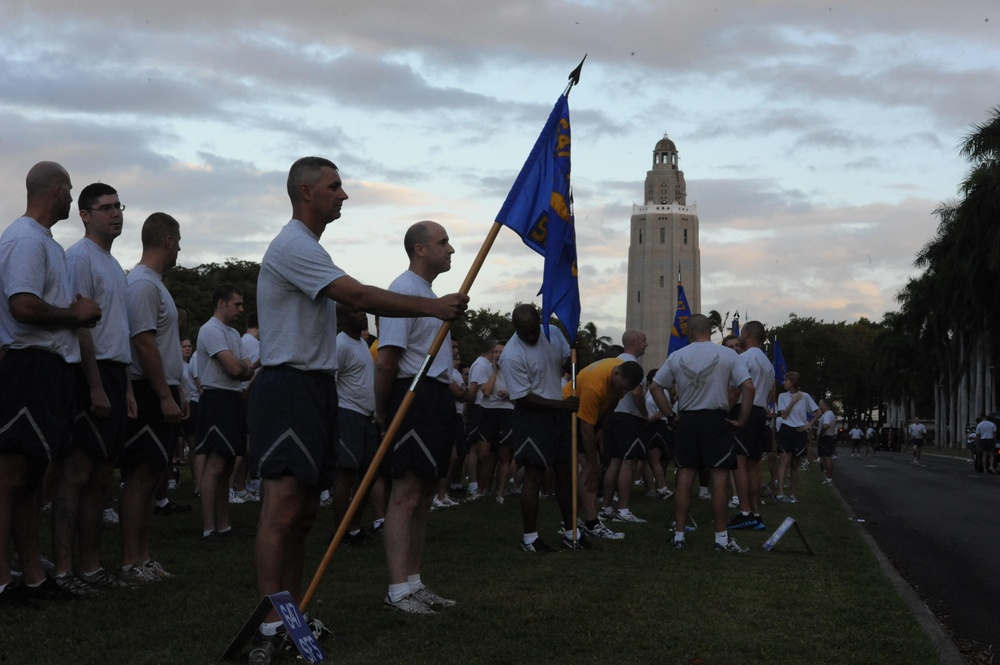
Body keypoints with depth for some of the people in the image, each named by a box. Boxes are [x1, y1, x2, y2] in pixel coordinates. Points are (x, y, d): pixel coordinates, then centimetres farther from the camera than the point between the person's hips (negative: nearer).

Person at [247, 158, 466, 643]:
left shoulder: (305, 247, 22)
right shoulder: (293, 245, -13)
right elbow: (359, 297, -22)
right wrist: (432, 307, -21)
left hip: (316, 387, 11)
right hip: (288, 388, -11)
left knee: (304, 511, 11)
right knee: (282, 509, -15)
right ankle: (271, 624, -18)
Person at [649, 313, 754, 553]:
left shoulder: (676, 357, 4)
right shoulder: (727, 355, -3)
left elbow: (655, 387, 7)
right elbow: (748, 388, -9)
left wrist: (670, 415, 10)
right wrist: (742, 420, -2)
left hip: (687, 421, 3)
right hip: (716, 419, -3)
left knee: (685, 477, 8)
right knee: (719, 478, 0)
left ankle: (679, 535, 11)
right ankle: (721, 537, 2)